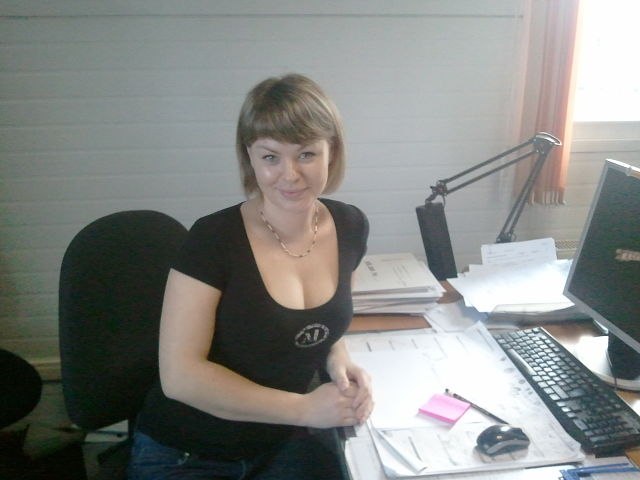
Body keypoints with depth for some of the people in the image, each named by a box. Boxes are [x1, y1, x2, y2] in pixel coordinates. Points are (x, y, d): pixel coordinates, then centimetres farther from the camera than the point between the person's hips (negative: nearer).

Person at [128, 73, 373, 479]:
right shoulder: (214, 239, -20)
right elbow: (180, 375, -20)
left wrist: (337, 359, -9)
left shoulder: (350, 227, -5)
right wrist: (305, 408, -21)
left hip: (288, 443, 5)